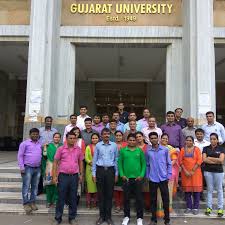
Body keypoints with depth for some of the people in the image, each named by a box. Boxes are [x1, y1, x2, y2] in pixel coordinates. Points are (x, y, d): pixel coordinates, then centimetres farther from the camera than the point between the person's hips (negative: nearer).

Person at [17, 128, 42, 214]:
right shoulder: (25, 143, -1)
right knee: (26, 186, -3)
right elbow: (20, 156, -4)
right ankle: (26, 204, 5)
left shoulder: (40, 144, 13)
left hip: (37, 168, 5)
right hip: (28, 168, -4)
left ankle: (32, 202, 19)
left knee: (35, 186, 9)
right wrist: (21, 167, -10)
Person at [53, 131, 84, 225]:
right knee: (61, 198, 6)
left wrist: (81, 174, 9)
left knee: (73, 198, 10)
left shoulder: (78, 149, 4)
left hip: (74, 176, 2)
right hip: (63, 176, -2)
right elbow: (55, 162, -1)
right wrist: (54, 176, -5)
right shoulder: (61, 149, -3)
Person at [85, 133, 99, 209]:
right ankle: (88, 202, 8)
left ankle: (95, 202, 14)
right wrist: (90, 162, -16)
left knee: (97, 185, 2)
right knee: (89, 183, -2)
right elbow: (86, 157, -1)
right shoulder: (88, 147, 6)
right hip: (90, 168, 0)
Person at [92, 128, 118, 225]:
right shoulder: (98, 145, 4)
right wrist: (94, 173, 1)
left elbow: (116, 160, 6)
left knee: (109, 194, 5)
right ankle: (101, 216, 18)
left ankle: (108, 216, 16)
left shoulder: (114, 145, 4)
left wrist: (116, 173, 3)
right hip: (100, 170, 0)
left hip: (110, 170, 0)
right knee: (101, 194, 6)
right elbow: (94, 160, 6)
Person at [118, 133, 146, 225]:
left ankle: (139, 217, 19)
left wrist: (142, 175, -7)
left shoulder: (140, 151, 1)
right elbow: (120, 163, 1)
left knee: (139, 198, 6)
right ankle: (126, 216, 25)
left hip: (138, 178, 0)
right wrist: (122, 175, -7)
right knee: (126, 198, 10)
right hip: (126, 178, 0)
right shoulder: (122, 150, 0)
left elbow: (144, 163, 2)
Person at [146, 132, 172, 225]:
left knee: (166, 199, 5)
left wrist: (169, 175, -2)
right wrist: (147, 176, 2)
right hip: (152, 179, 1)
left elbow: (169, 163, 3)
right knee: (153, 199, 10)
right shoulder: (148, 151, 2)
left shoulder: (165, 149, -1)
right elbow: (147, 165, 8)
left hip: (163, 178, -1)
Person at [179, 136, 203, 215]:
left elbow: (199, 161, -6)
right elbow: (180, 161, 2)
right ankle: (189, 207, 16)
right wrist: (185, 171, -9)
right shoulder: (183, 149, 6)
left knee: (196, 189, 0)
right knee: (187, 189, 5)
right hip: (185, 172, 2)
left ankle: (196, 208, 10)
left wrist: (192, 171, -11)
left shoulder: (196, 149, 1)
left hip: (195, 172, -2)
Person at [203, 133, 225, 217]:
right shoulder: (206, 148, 4)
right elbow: (204, 159, -7)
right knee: (209, 189, 8)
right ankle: (209, 207, 14)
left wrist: (209, 158, -7)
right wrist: (216, 161, -10)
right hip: (208, 171, 1)